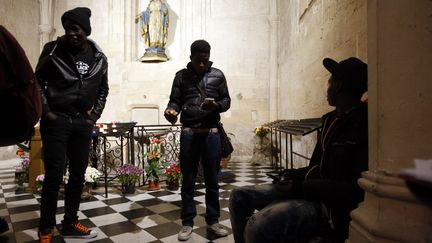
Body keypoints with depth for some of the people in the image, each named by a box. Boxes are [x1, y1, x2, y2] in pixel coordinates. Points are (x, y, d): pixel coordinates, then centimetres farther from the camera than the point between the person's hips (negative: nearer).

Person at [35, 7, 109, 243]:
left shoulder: (99, 57, 5)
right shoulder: (53, 50, -3)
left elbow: (103, 89, 14)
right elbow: (38, 82, 4)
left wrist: (94, 115, 6)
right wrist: (45, 111, -5)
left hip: (82, 123, 3)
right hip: (55, 121, -3)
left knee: (78, 175, 8)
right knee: (54, 175, -2)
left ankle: (70, 224, 23)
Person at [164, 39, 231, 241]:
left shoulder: (218, 75, 8)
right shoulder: (181, 76, 7)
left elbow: (227, 100, 8)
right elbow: (175, 101, 4)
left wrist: (216, 106, -14)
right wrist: (170, 111, -19)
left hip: (211, 133, 1)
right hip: (188, 133, 0)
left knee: (212, 179, 9)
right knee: (188, 180, 7)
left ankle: (213, 220, 25)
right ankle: (187, 222, 21)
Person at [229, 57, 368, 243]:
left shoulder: (363, 126, -15)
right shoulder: (332, 120, 12)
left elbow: (357, 189, -19)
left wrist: (300, 187, -19)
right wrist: (293, 175, 1)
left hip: (332, 205, -9)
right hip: (309, 188, 9)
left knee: (258, 226, -31)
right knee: (238, 196, 5)